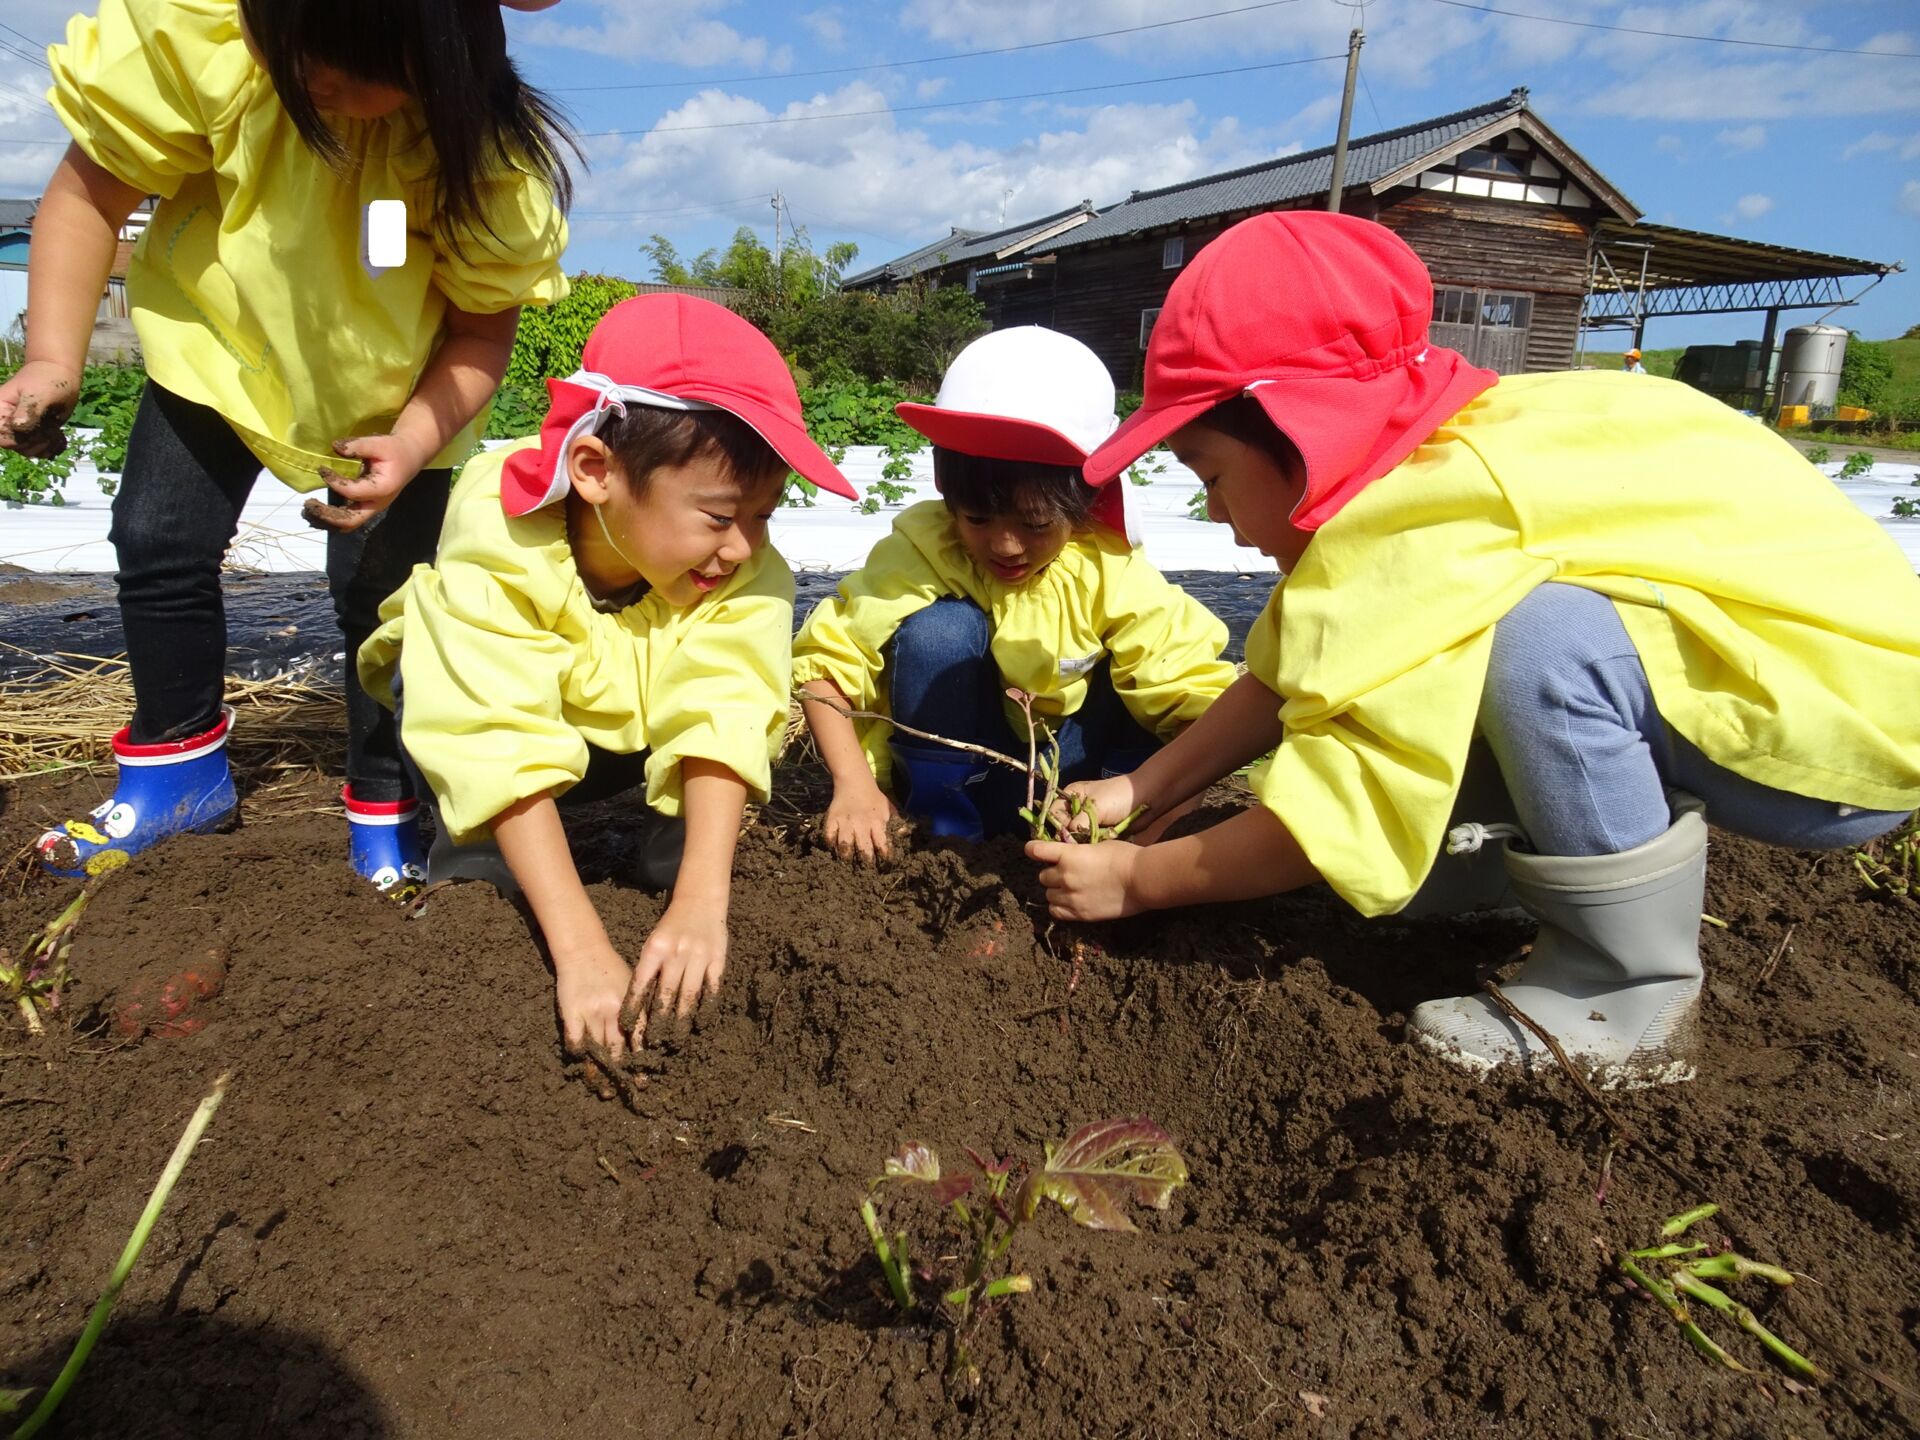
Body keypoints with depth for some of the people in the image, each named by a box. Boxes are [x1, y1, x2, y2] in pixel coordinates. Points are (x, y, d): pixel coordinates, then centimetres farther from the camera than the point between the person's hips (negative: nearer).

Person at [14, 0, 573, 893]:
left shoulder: (493, 154, -30)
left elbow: (482, 327, -20)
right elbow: (91, 190, -17)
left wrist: (411, 445, -34)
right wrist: (52, 361, -23)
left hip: (400, 399, -2)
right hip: (220, 346, 2)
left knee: (380, 593, -7)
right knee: (158, 543, 0)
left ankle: (384, 810, 13)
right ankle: (179, 768, 22)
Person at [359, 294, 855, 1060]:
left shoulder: (748, 573, -31)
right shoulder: (496, 550, -38)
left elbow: (720, 721, -39)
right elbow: (503, 746, -44)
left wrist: (701, 904, -52)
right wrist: (581, 951, -51)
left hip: (633, 730, 2)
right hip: (503, 694, -2)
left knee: (757, 689, -26)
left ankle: (677, 847, -4)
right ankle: (473, 851, -9)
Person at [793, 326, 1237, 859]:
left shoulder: (1113, 574, -19)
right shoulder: (920, 552, -22)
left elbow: (1201, 696, -20)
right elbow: (823, 660, -21)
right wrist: (855, 784, -31)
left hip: (1068, 766, 1)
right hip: (955, 770, 0)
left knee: (1144, 682, -22)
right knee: (939, 629, -27)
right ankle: (949, 828, -13)